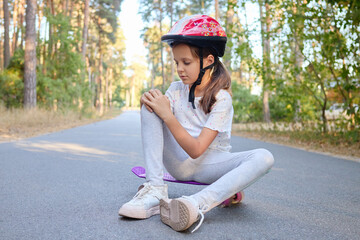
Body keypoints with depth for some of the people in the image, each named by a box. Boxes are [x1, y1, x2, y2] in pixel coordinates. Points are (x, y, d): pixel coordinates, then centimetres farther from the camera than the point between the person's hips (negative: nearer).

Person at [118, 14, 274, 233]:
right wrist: (149, 101, -25)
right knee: (149, 107, -15)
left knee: (264, 158, -29)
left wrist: (167, 115, -28)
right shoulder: (176, 90, -1)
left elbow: (196, 149, -22)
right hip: (179, 162, 3)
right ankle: (155, 190, -27)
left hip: (209, 164, -3)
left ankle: (196, 204, -48)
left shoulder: (221, 99, -14)